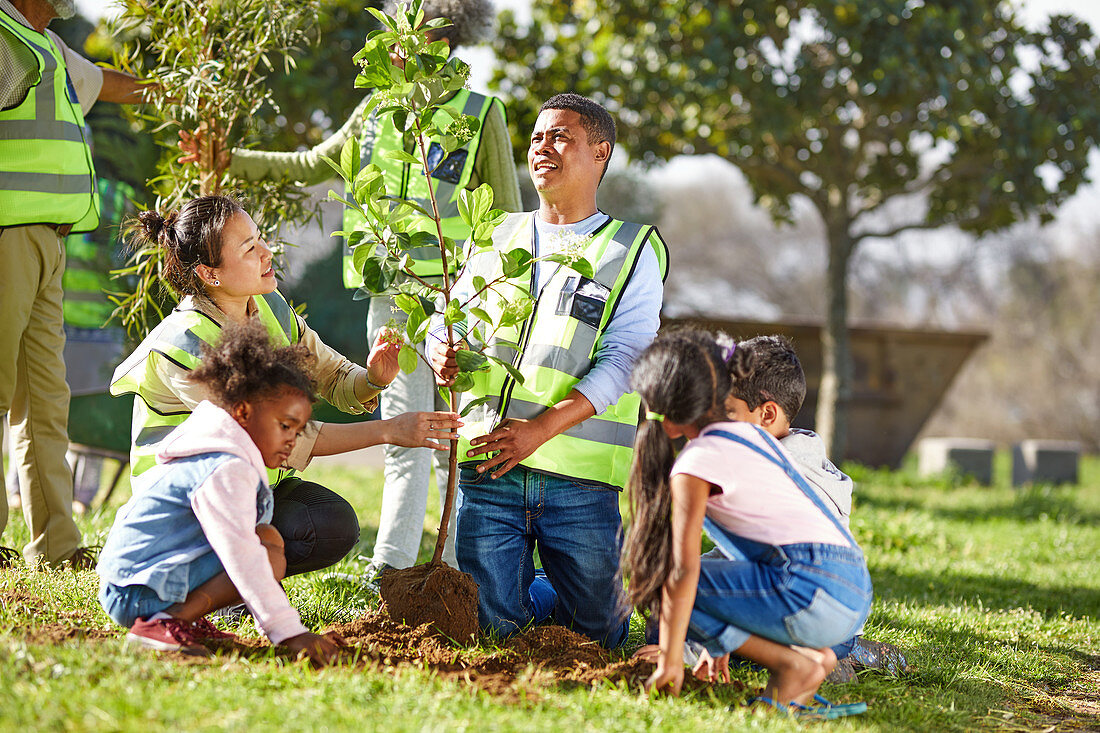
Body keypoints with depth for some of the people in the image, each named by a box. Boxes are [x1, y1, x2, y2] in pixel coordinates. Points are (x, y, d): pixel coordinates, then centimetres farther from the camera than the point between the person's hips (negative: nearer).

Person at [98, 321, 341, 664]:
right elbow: (241, 556, -25)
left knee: (268, 537, 11)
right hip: (141, 593, -10)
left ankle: (186, 619, 2)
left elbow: (241, 545, 27)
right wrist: (289, 632, -27)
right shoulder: (227, 470, -16)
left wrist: (276, 624, 25)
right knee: (272, 558, -18)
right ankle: (162, 623, -22)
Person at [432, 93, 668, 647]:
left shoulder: (632, 253, 4)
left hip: (579, 476, -2)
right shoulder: (496, 238, 17)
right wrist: (442, 357, -10)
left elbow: (621, 362, -7)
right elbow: (449, 323, 17)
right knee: (489, 627, -1)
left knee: (593, 633, 2)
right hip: (488, 466, 2)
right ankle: (521, 582, 31)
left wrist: (542, 427, -21)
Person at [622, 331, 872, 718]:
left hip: (812, 592, -9)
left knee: (664, 585, -2)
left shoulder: (697, 461, -5)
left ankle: (794, 665, -4)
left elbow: (683, 570, -11)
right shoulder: (751, 434, 22)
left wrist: (669, 662, -7)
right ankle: (811, 652, 12)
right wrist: (721, 641, 32)